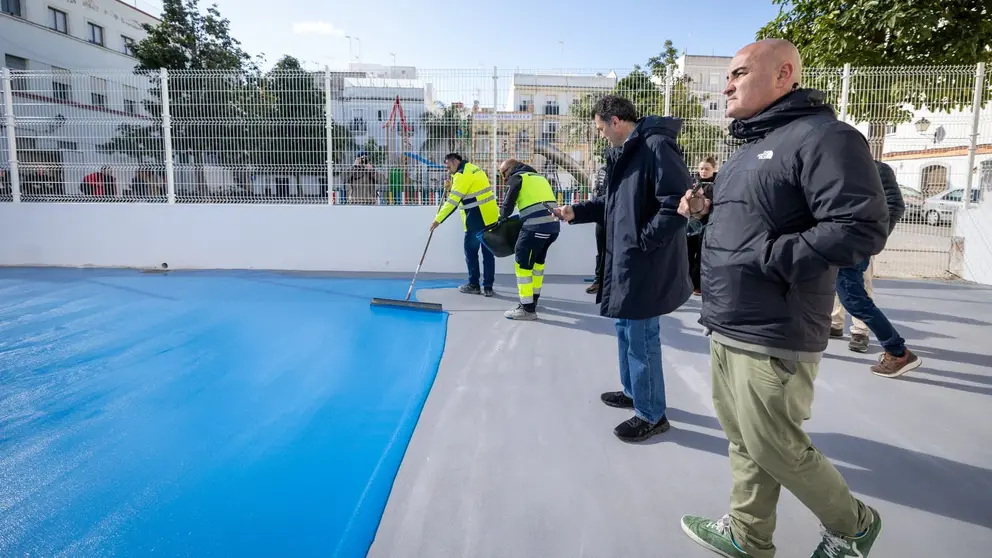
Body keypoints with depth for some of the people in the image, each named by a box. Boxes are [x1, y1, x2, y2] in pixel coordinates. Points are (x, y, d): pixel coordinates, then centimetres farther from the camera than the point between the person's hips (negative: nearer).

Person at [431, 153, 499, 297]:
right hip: (490, 218, 8)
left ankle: (473, 285, 13)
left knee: (471, 251, 5)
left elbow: (453, 200, -14)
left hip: (477, 220, -8)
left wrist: (438, 219, -10)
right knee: (488, 252, 8)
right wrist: (452, 186, 13)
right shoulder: (475, 169, 17)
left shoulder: (462, 174, -11)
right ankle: (488, 287, 11)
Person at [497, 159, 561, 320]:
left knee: (522, 263, -2)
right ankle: (532, 299, 35)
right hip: (553, 225, 9)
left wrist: (502, 216, 24)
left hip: (537, 227, -9)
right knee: (537, 260, 23)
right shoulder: (539, 177, 26)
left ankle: (528, 308, -2)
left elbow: (507, 208, 2)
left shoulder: (517, 178, 3)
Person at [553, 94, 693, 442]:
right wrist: (576, 212, 11)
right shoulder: (628, 151, 14)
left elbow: (677, 203, -24)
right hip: (626, 260, 10)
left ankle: (651, 415, 17)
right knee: (626, 329, 21)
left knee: (641, 337, 0)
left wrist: (644, 241, -20)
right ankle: (633, 392, 40)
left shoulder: (656, 146, -18)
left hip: (646, 265, -10)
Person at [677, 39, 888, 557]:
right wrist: (709, 208, 10)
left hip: (771, 337, -9)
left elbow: (861, 228, -22)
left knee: (773, 448, 5)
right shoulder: (749, 148, 17)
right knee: (742, 439, 17)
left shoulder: (822, 137, -13)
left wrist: (768, 258, -22)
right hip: (726, 329, 9)